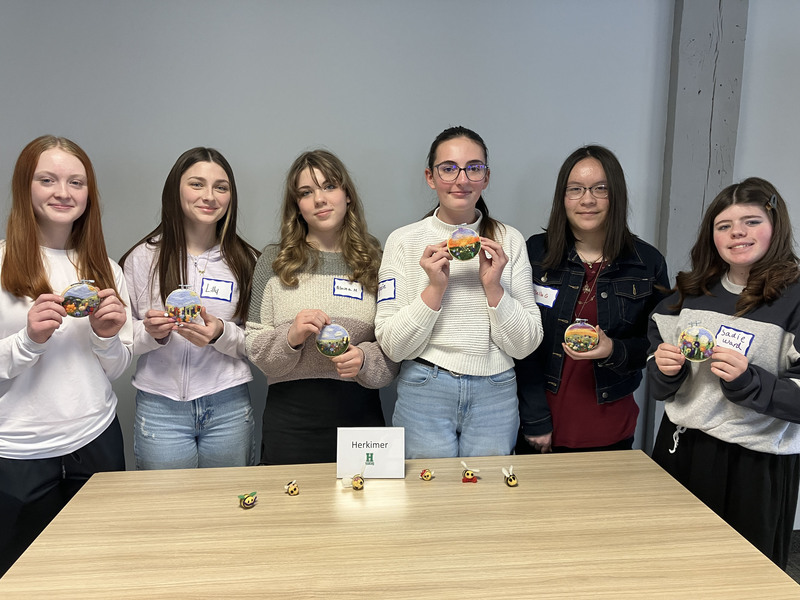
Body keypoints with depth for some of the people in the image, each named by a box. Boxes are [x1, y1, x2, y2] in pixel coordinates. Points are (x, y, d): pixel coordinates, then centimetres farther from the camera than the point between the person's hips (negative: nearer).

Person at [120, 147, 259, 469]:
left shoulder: (245, 260, 3)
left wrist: (222, 334, -13)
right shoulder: (143, 258, 1)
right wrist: (151, 333, -15)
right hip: (159, 407, -1)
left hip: (228, 408, 1)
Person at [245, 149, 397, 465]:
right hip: (290, 418, 0)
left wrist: (364, 359, -14)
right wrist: (290, 338, -16)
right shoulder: (274, 260, 3)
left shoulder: (374, 260, 4)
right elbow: (254, 347, 2)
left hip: (359, 414, 1)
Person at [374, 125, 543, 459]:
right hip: (425, 394, -1)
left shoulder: (509, 240, 0)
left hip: (495, 395, 2)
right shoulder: (404, 241, -4)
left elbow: (525, 345, -2)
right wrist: (435, 287, -18)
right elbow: (393, 347, -8)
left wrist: (493, 286, -15)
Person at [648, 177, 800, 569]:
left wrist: (748, 380, -24)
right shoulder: (692, 292, 6)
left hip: (756, 464, -4)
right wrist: (664, 370, -8)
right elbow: (660, 387, 12)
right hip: (680, 450, 4)